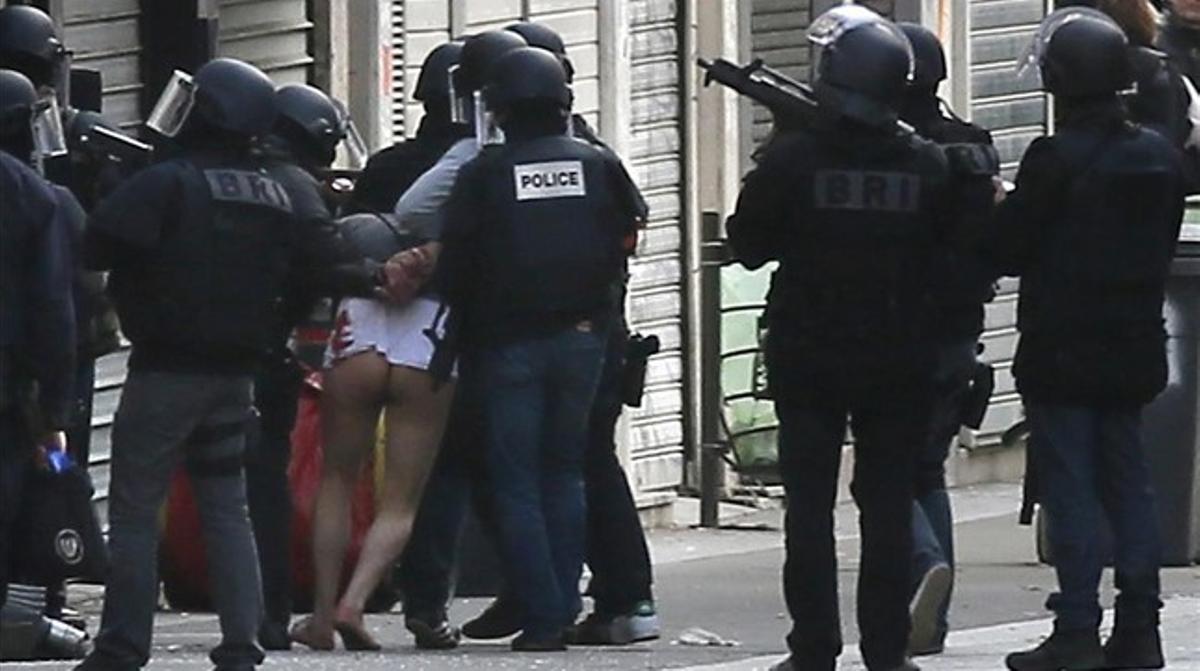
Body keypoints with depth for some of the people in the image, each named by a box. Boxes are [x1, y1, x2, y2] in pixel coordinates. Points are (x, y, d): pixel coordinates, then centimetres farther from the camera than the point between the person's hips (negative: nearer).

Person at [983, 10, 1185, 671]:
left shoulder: (1056, 159, -16)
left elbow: (1005, 249, -12)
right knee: (1127, 482, 12)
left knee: (1069, 489, -3)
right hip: (1135, 345, 6)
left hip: (1062, 350, -6)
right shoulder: (1159, 157, 5)